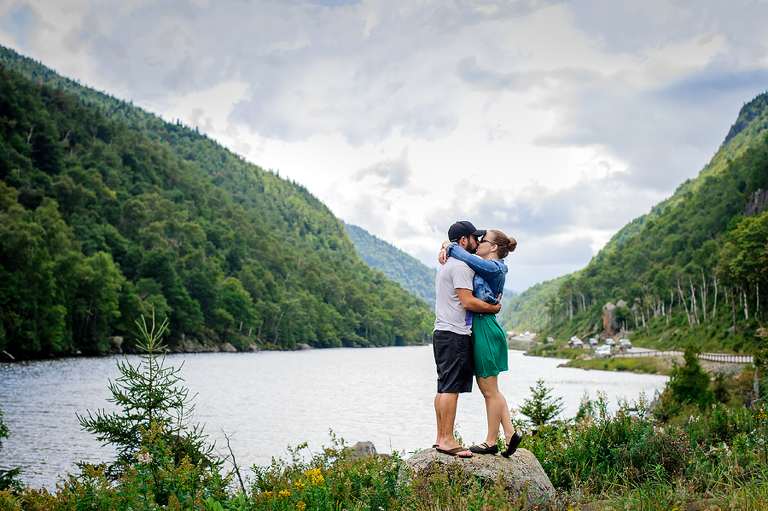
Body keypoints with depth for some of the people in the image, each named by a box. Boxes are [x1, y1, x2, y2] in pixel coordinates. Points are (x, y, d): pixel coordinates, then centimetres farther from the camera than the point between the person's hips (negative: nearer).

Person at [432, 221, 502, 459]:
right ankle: (447, 440, -10)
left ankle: (440, 438, 14)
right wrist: (494, 308, -5)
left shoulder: (446, 263, 20)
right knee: (451, 388, -10)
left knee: (444, 388, 11)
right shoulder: (460, 266, -12)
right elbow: (468, 301, -17)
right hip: (455, 334, -10)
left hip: (442, 332, 10)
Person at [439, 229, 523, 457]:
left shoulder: (494, 268, -11)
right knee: (488, 388, 14)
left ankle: (491, 442, 11)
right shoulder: (485, 267, 14)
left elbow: (468, 258, -23)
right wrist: (446, 248, 0)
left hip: (485, 329, -10)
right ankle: (510, 433, 19)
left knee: (489, 390, 1)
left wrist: (450, 248, -7)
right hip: (478, 329, 10)